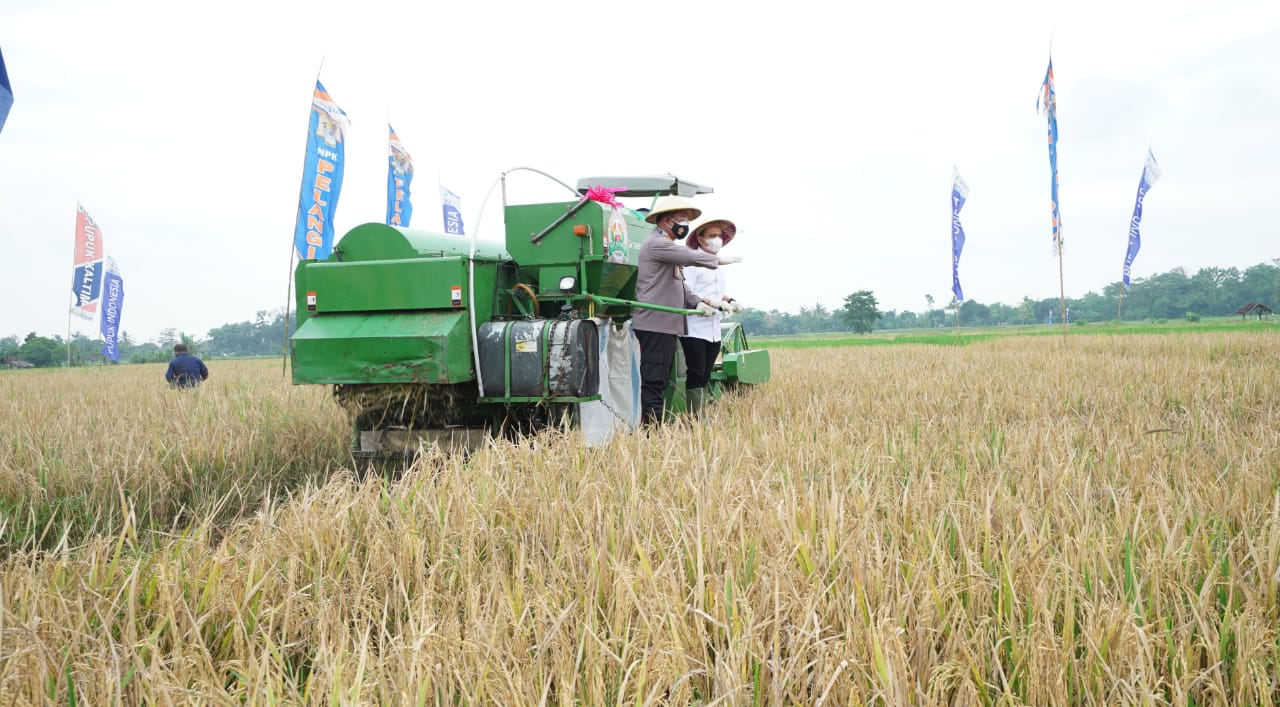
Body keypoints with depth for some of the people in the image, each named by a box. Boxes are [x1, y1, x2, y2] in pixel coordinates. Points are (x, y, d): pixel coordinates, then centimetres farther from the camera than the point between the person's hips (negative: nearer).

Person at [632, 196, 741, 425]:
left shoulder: (667, 245, 25)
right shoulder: (656, 243, -9)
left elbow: (679, 283, 25)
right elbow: (690, 256, -19)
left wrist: (697, 302, 10)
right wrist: (719, 259, -5)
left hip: (668, 325, 11)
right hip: (655, 323, -11)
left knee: (659, 381, 10)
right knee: (653, 381, -11)